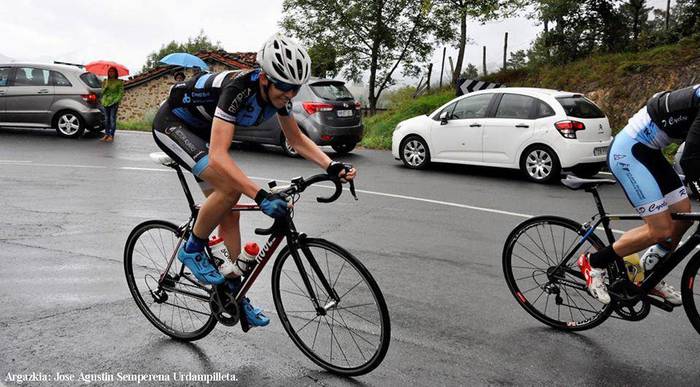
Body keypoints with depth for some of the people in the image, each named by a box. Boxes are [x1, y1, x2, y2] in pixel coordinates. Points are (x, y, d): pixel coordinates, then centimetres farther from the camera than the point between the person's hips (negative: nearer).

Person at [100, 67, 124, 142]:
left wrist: (116, 101, -13)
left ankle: (111, 136, -3)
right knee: (106, 119, 6)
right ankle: (106, 134, 12)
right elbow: (102, 92, 8)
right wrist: (106, 86, -11)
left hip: (114, 103, -4)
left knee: (112, 119, -7)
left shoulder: (119, 82, 2)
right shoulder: (105, 81, 14)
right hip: (105, 102, 4)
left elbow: (121, 93, -2)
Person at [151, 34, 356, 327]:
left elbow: (297, 139, 0)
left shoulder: (278, 92, -14)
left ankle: (234, 295, 14)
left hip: (201, 131, 8)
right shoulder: (239, 89, -37)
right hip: (172, 124, -7)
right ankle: (192, 250, -5)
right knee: (229, 188, -30)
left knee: (229, 213, 3)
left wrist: (333, 167, -15)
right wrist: (262, 196, -52)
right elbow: (218, 157, -45)